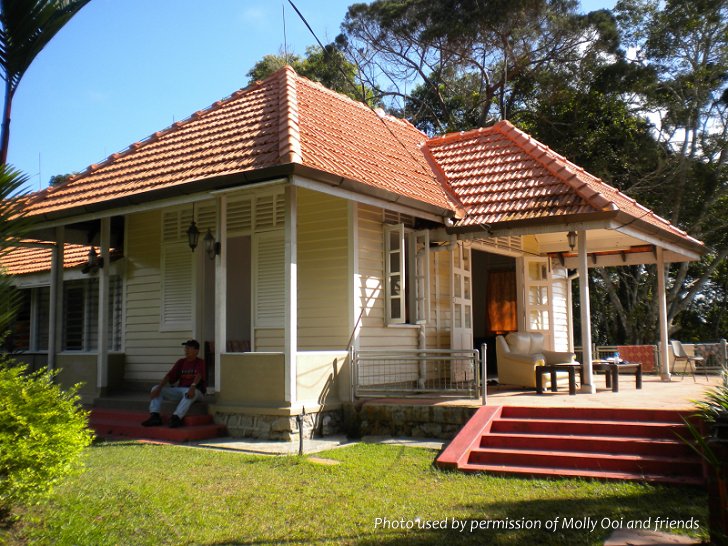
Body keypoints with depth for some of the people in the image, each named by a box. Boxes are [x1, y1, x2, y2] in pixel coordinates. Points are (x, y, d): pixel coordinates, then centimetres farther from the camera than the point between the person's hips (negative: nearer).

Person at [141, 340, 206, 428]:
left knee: (189, 393, -42)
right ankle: (155, 416, -24)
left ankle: (176, 417, -50)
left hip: (196, 391, -6)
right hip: (179, 390, 6)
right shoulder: (181, 362, 12)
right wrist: (159, 388, -13)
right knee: (155, 389, -7)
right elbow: (169, 376, 3)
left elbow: (198, 375, -24)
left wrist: (192, 387, -44)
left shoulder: (200, 362, -3)